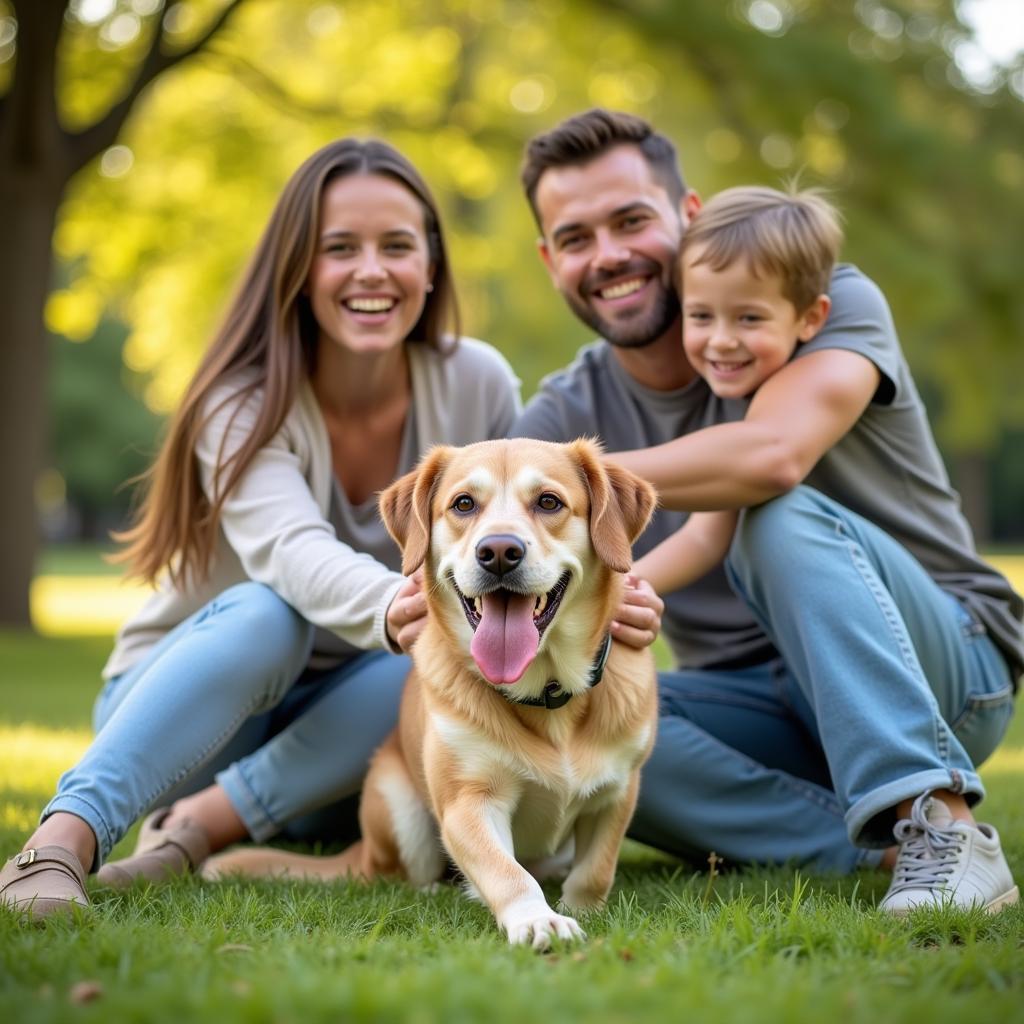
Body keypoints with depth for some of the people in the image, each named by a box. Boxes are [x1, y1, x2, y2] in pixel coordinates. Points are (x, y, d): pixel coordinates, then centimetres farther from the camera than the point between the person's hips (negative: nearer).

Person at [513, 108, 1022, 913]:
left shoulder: (826, 299, -11)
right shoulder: (565, 415, 3)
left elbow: (772, 455, -33)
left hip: (945, 669, -4)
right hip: (766, 712, 4)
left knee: (781, 515, -32)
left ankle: (938, 821, -34)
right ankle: (883, 848, -25)